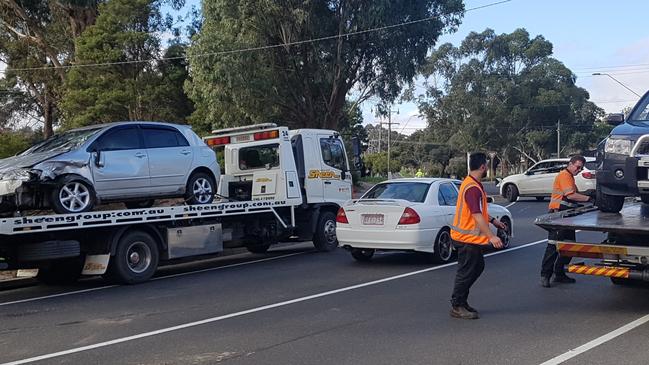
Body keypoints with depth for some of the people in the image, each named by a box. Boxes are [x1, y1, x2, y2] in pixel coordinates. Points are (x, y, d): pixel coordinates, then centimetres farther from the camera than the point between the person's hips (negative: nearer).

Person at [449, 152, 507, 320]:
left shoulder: (473, 184, 12)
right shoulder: (473, 188, -23)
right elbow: (477, 216, -28)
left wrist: (493, 220, 22)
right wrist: (491, 236, -30)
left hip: (470, 237, 11)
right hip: (467, 237, -11)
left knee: (477, 267, 18)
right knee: (466, 271, -2)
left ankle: (461, 301, 26)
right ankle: (457, 307, 8)